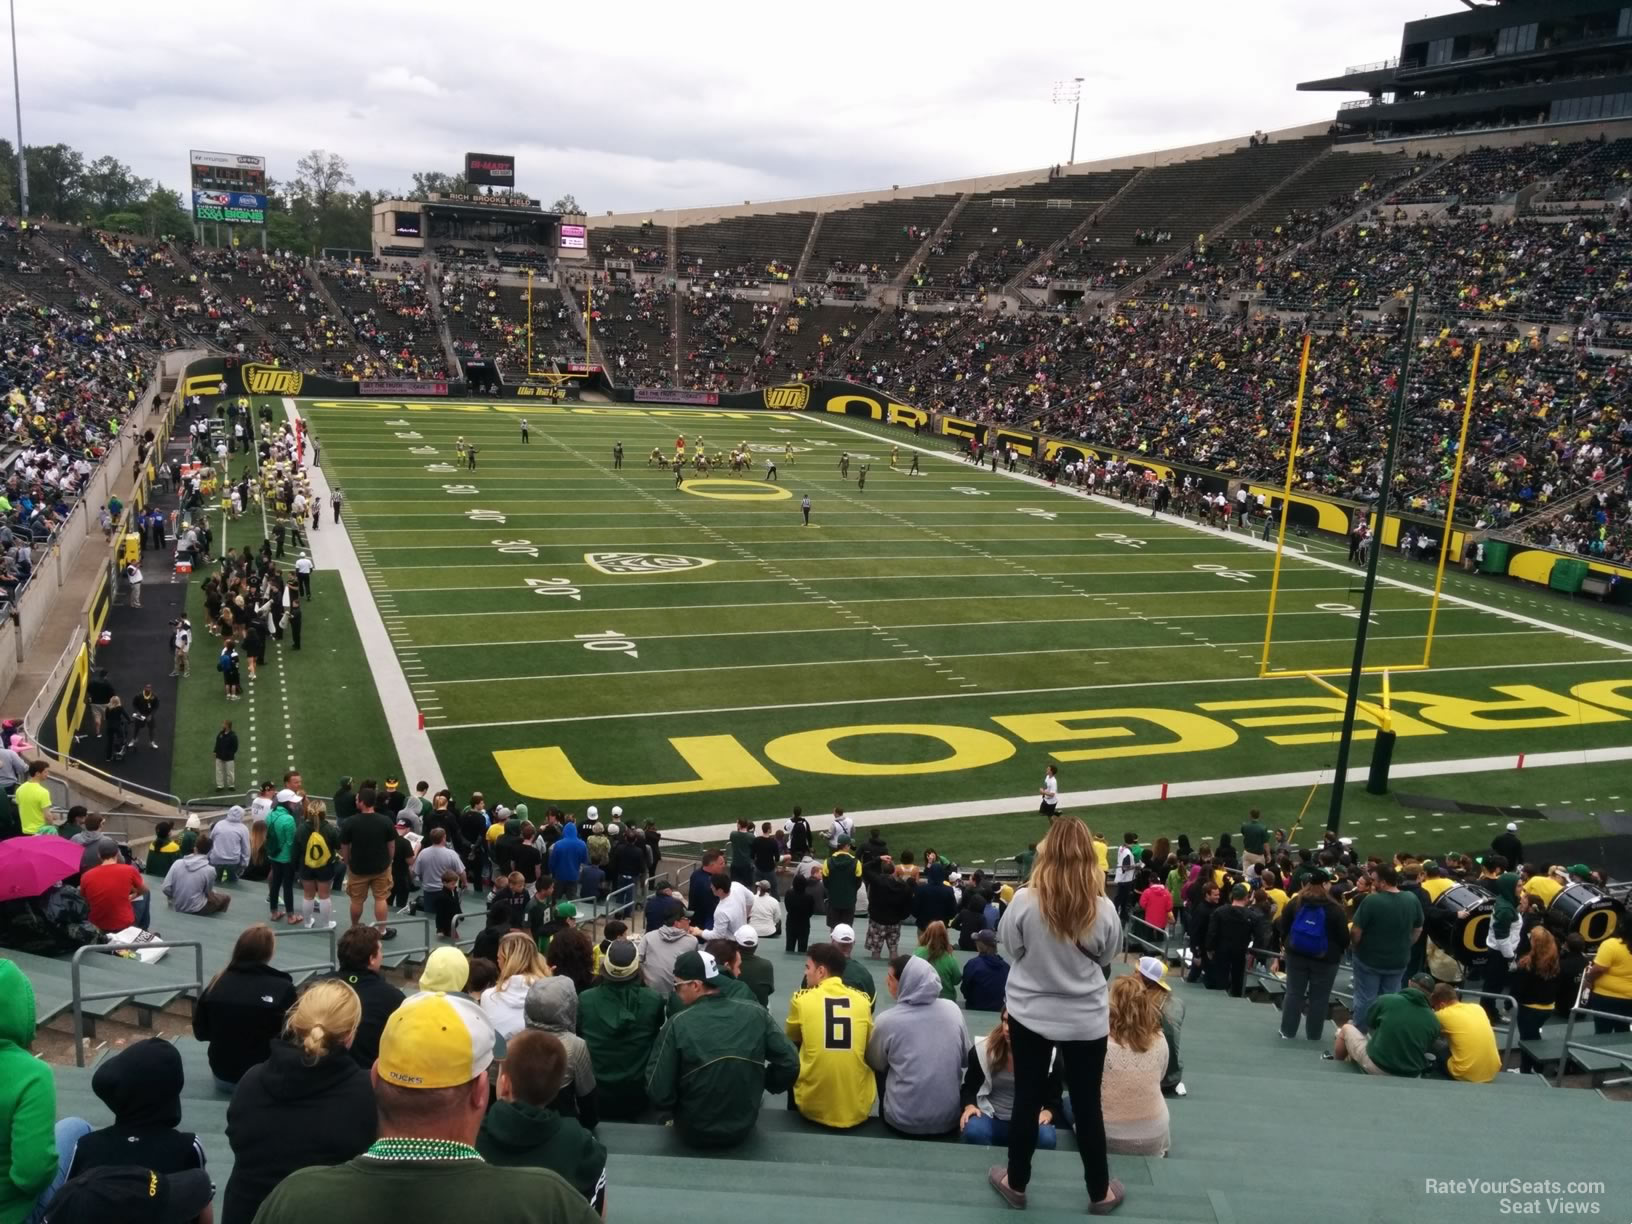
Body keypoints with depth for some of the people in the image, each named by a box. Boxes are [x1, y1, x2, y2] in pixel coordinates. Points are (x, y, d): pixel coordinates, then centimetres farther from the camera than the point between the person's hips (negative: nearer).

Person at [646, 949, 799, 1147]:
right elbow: (789, 1064, -6)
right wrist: (763, 1085, 13)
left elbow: (659, 1095, -18)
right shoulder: (755, 1014, -11)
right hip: (744, 1128, 2)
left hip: (694, 1133, -2)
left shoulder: (679, 1023, -19)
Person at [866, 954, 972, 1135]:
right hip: (949, 1118, 3)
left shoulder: (887, 1020, -14)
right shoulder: (952, 1009, -5)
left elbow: (874, 1064, 6)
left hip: (905, 1121, -3)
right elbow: (967, 1057, 10)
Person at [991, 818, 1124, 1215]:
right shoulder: (1103, 910, -17)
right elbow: (1105, 961, 0)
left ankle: (1016, 1182, 30)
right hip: (1086, 1019, 0)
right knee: (1087, 1106, 15)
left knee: (1027, 1100, 15)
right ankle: (1100, 1192, 30)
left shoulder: (1024, 901, -19)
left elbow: (1009, 952, -4)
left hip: (1031, 1014, 0)